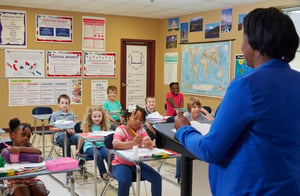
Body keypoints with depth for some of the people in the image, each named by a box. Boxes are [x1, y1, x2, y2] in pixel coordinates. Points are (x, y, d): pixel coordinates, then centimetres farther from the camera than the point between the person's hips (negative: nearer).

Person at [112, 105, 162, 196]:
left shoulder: (141, 129, 1)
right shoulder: (121, 129, -12)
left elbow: (150, 144, -13)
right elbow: (115, 144, -33)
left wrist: (148, 144, -40)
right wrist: (133, 143, -51)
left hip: (136, 163, 5)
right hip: (121, 164, -5)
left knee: (157, 178, -12)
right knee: (125, 181, -34)